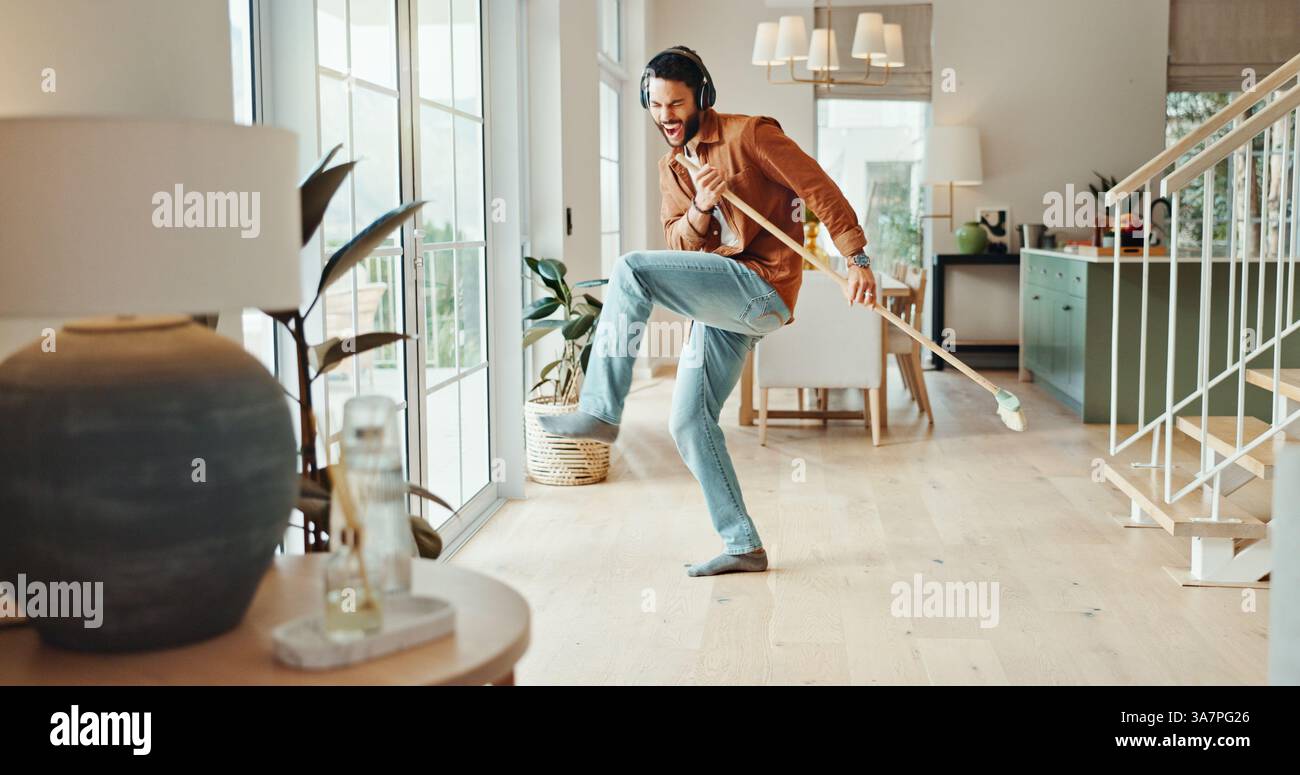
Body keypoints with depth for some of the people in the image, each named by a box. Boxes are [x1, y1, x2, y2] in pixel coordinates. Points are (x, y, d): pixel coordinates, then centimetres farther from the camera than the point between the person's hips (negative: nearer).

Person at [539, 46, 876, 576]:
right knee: (688, 422, 5)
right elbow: (680, 245, 9)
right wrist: (699, 210, -13)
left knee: (631, 270, -24)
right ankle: (744, 546, 12)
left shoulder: (749, 134, -5)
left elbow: (819, 189, -9)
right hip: (721, 303, 9)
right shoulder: (671, 167, 17)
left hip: (761, 285, -9)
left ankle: (600, 413, -20)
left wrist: (857, 258, -17)